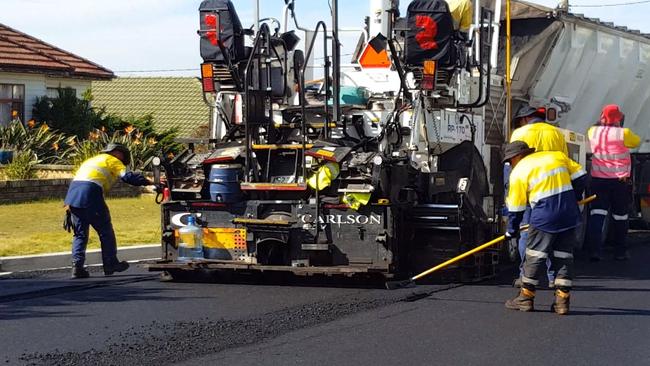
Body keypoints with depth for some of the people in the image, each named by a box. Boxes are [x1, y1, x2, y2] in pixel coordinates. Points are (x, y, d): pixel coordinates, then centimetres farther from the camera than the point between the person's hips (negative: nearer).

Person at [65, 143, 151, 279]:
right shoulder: (112, 160, 10)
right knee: (106, 231, 7)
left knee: (80, 234, 12)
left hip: (72, 194, 7)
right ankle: (110, 264, 14)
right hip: (90, 196, -7)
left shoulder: (91, 160, 32)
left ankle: (77, 266, 0)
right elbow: (127, 176, -7)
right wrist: (147, 181, -6)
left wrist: (69, 204, 26)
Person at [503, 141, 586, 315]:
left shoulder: (518, 172, 2)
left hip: (544, 217, -5)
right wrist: (573, 199, 27)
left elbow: (516, 207, 4)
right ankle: (562, 299, 7)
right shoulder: (557, 156, 15)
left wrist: (512, 231, 15)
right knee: (564, 256, 9)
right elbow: (579, 176, 14)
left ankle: (526, 297, 10)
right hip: (569, 214, 5)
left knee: (534, 255, 5)